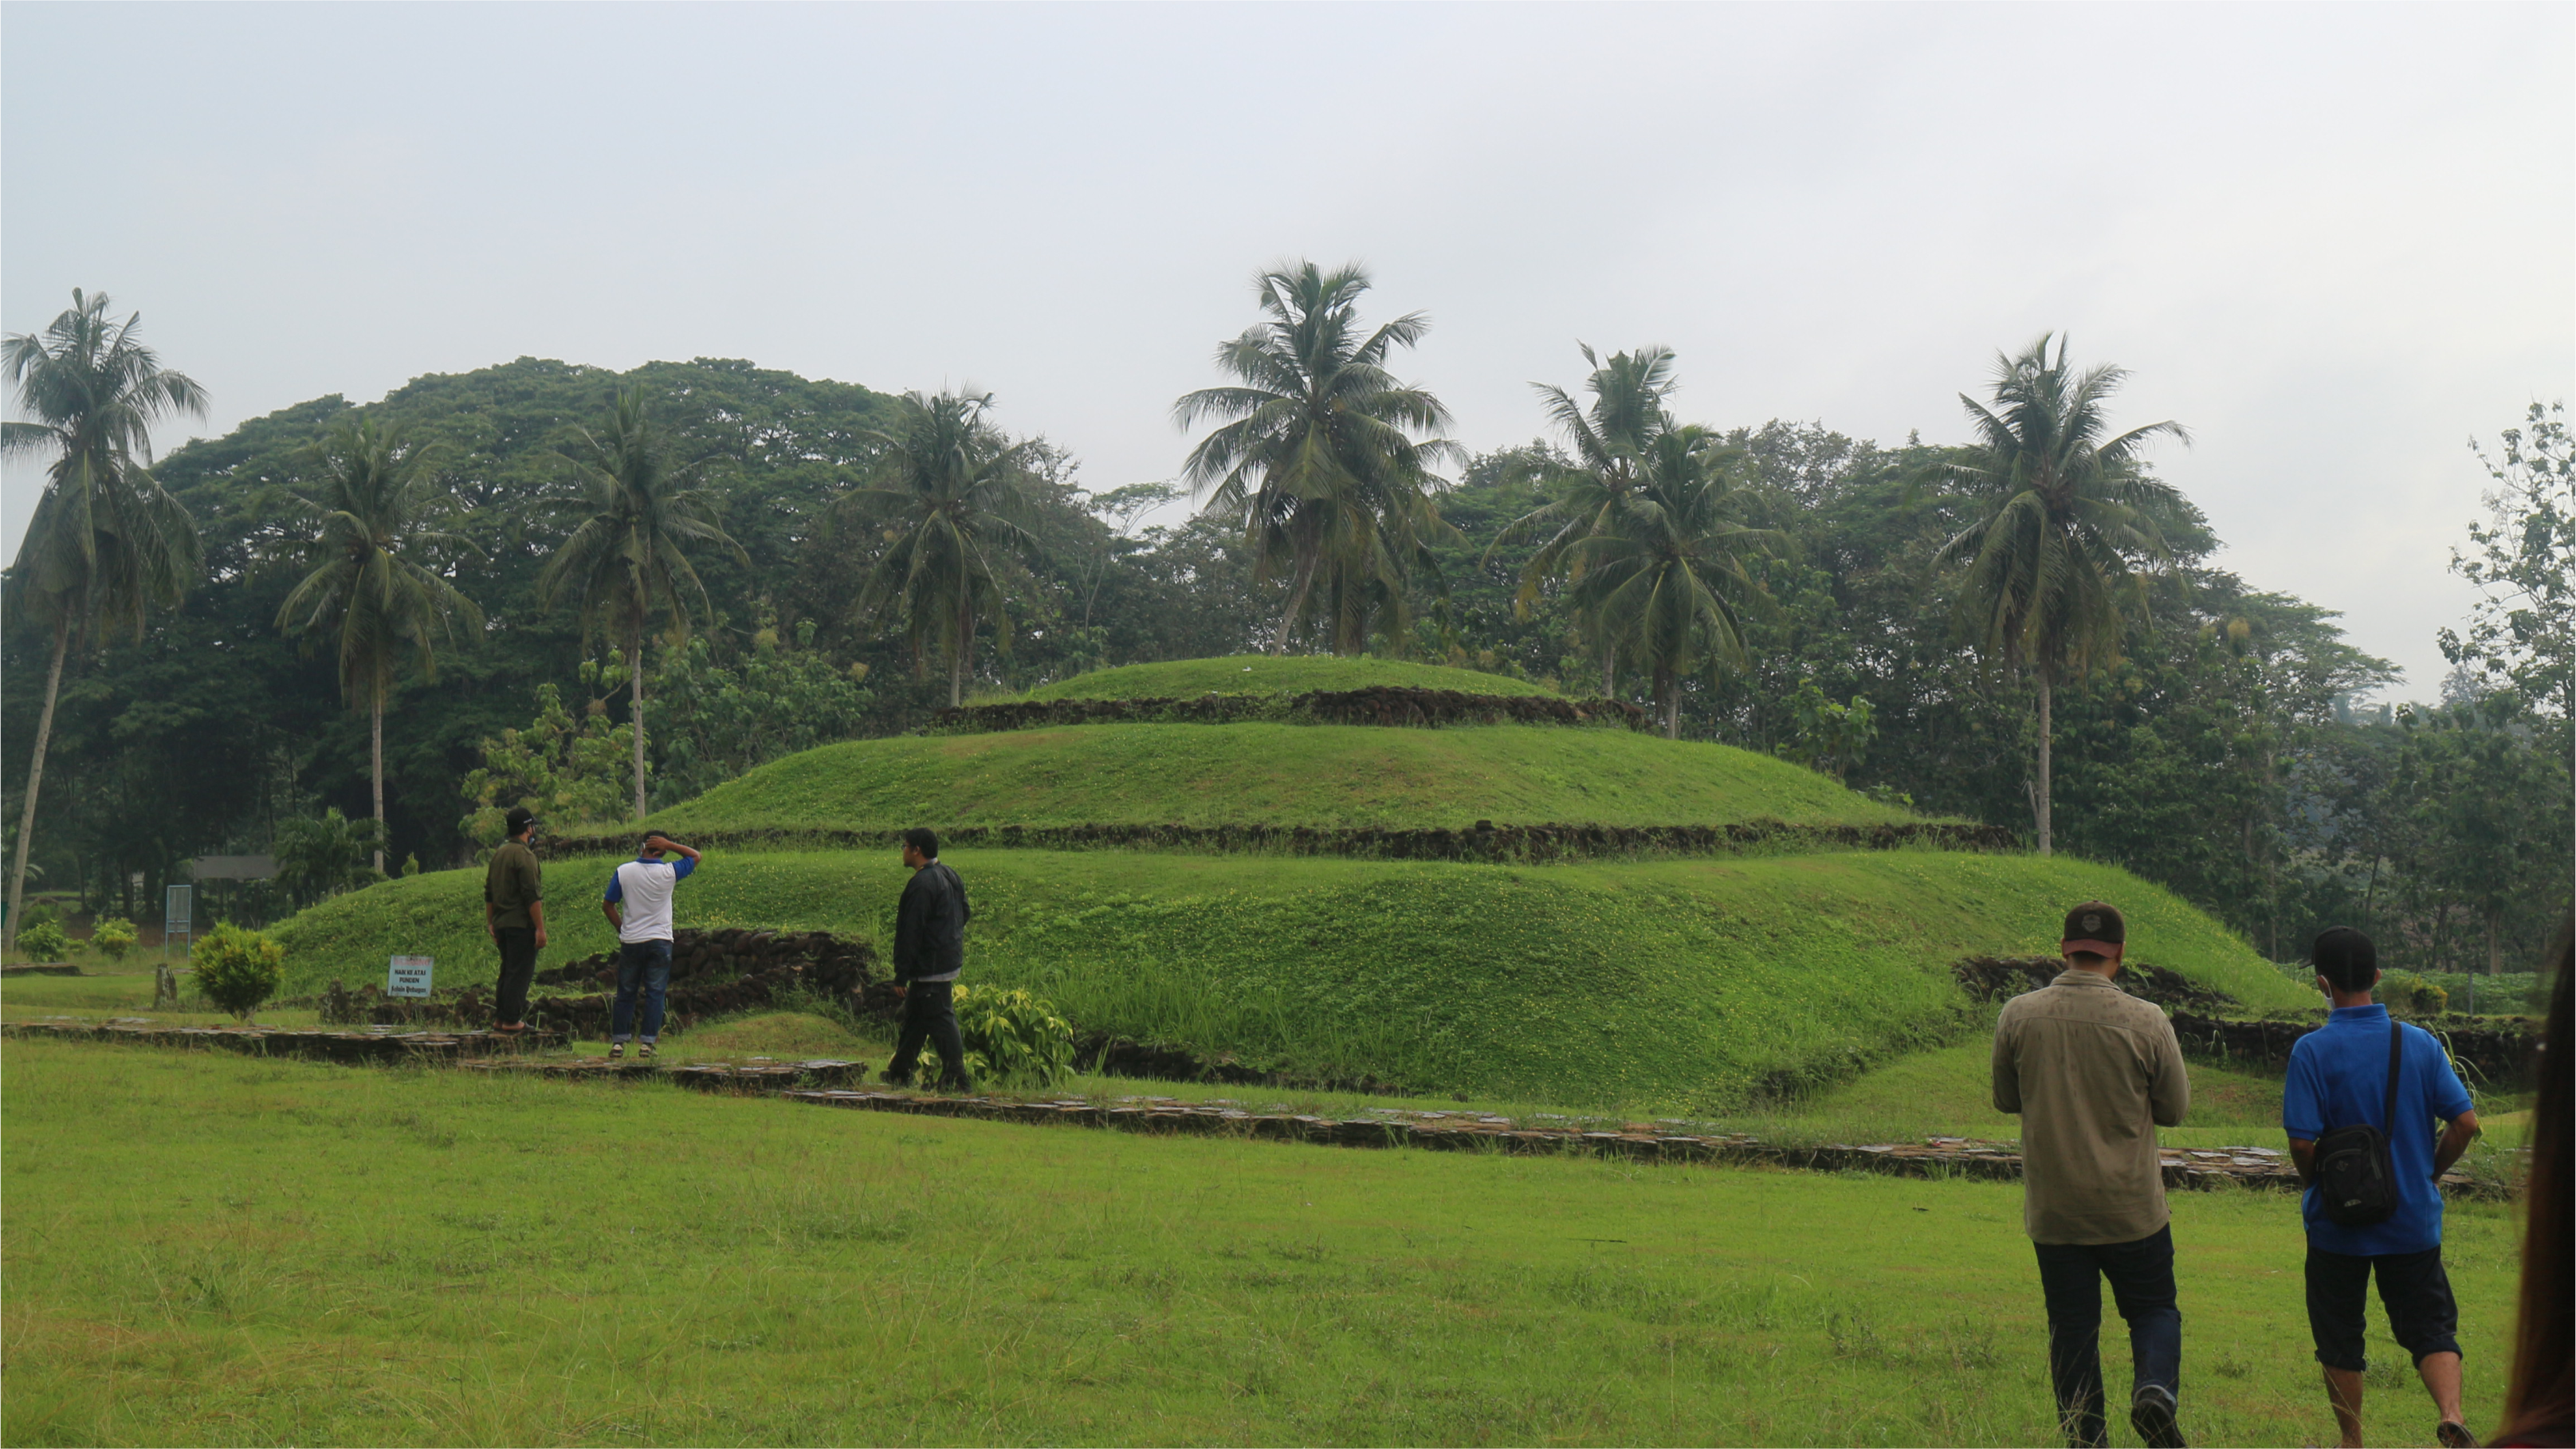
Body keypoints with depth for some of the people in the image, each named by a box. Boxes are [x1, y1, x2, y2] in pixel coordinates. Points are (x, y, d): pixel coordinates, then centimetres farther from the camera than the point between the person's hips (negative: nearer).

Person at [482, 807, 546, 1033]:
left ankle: (499, 1018, 19)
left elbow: (489, 893, 19)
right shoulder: (524, 855, -14)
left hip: (502, 924, 9)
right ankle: (512, 1020, -3)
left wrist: (491, 922, 25)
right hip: (522, 925, -9)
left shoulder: (499, 854, 13)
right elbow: (532, 896, -19)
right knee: (520, 973, -4)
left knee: (508, 971, 16)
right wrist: (540, 928, -18)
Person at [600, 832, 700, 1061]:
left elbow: (608, 906, 1)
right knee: (655, 994, 4)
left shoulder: (624, 871, -4)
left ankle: (618, 1042, 10)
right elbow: (696, 856, 7)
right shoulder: (668, 873, -8)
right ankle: (647, 1042, 0)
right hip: (659, 941, -1)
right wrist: (670, 844, -2)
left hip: (630, 942, 1)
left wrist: (621, 928, 13)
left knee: (625, 993, 10)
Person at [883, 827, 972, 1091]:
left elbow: (910, 933, -19)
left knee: (940, 1021, -5)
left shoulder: (921, 884, -19)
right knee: (914, 1018, 18)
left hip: (930, 968, -10)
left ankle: (956, 1079, -3)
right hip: (950, 959, 10)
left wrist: (901, 976, -16)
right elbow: (965, 914, 19)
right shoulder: (949, 876, 10)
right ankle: (899, 1073, 27)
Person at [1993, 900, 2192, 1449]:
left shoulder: (2018, 1016, -7)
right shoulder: (2147, 1022, -11)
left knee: (2072, 1328, 12)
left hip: (2052, 1210, 1)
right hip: (2132, 1208, -1)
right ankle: (2154, 1387, -10)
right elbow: (2175, 1109, 1)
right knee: (2154, 1310, 16)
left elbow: (2005, 1100, 6)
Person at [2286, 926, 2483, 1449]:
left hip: (2338, 1224, -2)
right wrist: (2429, 1173, 11)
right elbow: (2465, 1123, -5)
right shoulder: (2421, 1043, -3)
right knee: (2431, 1328, 9)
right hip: (2414, 1221, 2)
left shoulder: (2312, 1051, -13)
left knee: (2339, 1341, 12)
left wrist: (2319, 1186, 2)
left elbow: (2302, 1141, -18)